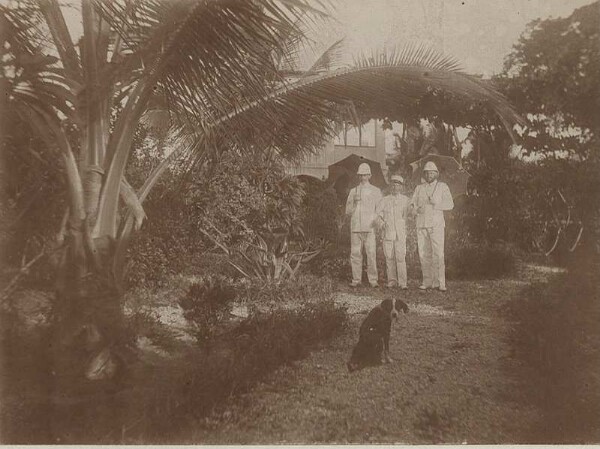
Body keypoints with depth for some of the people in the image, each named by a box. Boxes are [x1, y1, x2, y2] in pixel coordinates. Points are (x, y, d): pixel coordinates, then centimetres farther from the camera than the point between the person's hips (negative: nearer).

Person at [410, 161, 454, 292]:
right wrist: (418, 209, -10)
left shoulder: (442, 186, 9)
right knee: (424, 254, 1)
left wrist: (435, 204, -14)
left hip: (436, 224, -3)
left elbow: (450, 204, 0)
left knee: (438, 253, -11)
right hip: (421, 223, 3)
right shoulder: (419, 188, 17)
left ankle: (439, 283, -10)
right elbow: (413, 204, 12)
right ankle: (427, 282, 7)